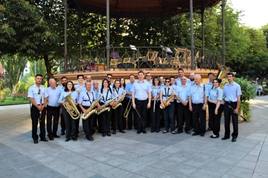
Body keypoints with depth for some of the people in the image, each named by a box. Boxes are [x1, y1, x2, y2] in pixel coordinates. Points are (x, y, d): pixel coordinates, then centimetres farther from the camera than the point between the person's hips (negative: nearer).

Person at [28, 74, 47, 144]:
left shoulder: (43, 88, 6)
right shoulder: (31, 88, -4)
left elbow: (45, 98, 4)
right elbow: (31, 99, -10)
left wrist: (43, 105, -10)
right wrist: (37, 106, -17)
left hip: (42, 107, 3)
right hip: (34, 107, -3)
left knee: (42, 122, 10)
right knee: (34, 123, 5)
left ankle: (43, 137, 21)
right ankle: (35, 138, 16)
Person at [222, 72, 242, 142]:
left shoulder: (237, 86, -6)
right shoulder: (225, 86, 6)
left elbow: (238, 98, -7)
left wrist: (237, 108, -11)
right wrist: (224, 104, 5)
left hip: (234, 104, -4)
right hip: (227, 104, 4)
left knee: (234, 121, 6)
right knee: (226, 120, 10)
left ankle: (234, 136, 19)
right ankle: (227, 135, 22)